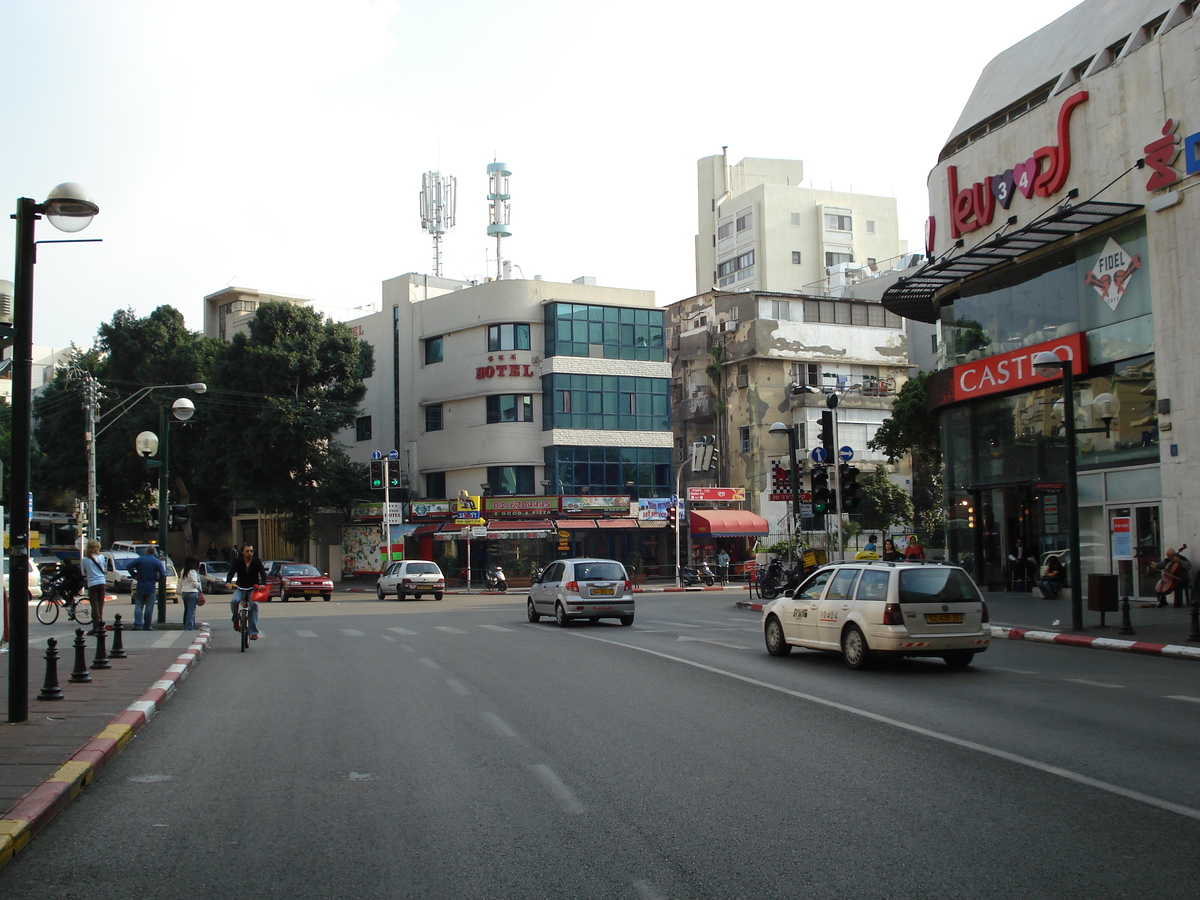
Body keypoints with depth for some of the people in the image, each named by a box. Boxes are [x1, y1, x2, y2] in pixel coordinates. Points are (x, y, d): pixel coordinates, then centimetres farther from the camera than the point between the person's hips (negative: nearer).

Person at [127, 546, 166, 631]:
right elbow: (163, 575, -8)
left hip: (140, 587, 1)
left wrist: (135, 576, 0)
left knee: (138, 606, 5)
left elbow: (129, 566, -7)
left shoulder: (140, 559, 0)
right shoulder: (157, 562, -4)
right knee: (149, 607, 5)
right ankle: (147, 626, 6)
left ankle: (137, 625, -4)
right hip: (151, 588, -1)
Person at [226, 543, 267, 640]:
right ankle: (236, 620, 2)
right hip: (240, 588, 1)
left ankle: (254, 632, -17)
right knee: (234, 601, -28)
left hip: (253, 588, -1)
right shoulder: (238, 562, -3)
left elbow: (263, 573, -13)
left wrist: (263, 584, -34)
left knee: (253, 604, -23)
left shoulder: (257, 561, -4)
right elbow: (231, 572, -14)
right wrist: (228, 582, -36)